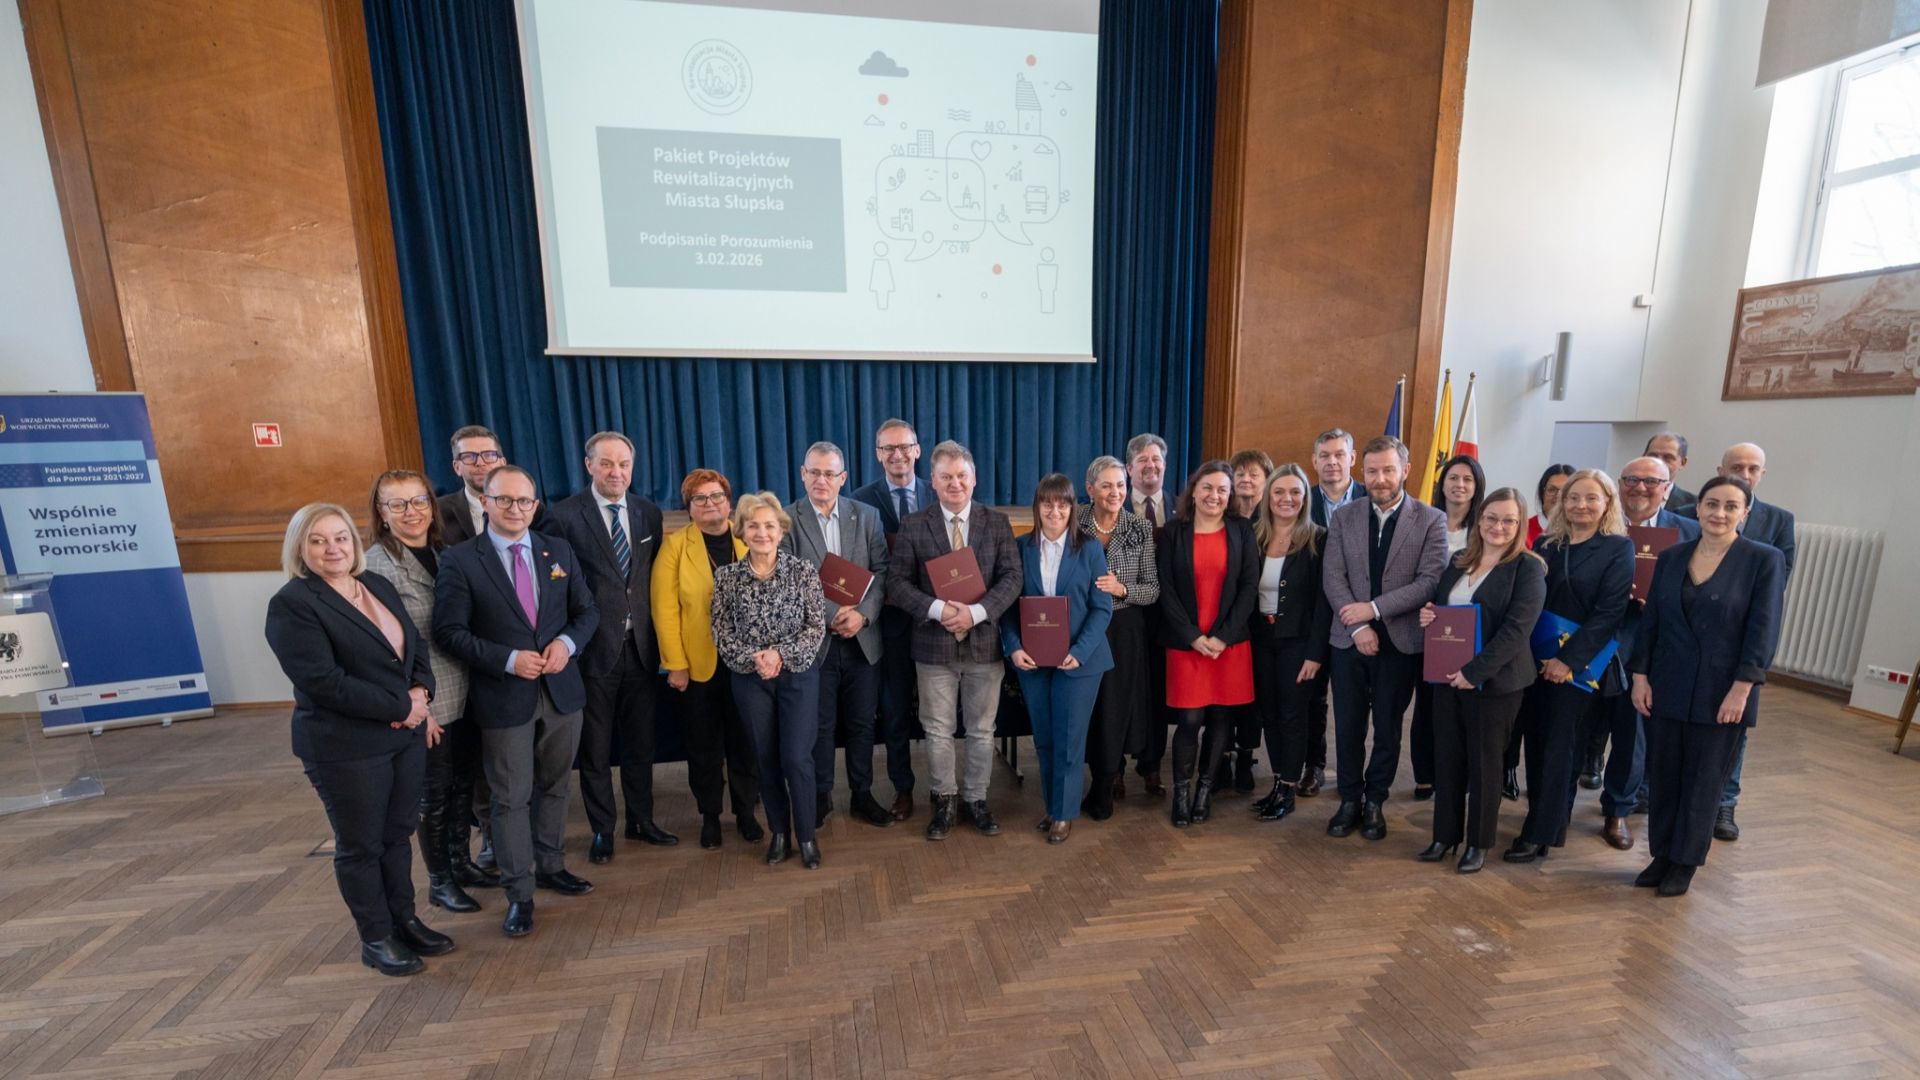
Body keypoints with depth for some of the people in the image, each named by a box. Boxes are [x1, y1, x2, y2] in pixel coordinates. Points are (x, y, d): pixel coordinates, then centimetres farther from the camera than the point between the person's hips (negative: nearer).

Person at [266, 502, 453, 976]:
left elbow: (415, 646, 11)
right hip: (346, 747, -6)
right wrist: (399, 708, -16)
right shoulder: (292, 604, -14)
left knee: (398, 833, 17)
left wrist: (421, 692, -8)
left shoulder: (378, 585, 7)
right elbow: (325, 682, -20)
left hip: (406, 735, 6)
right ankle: (376, 938, 28)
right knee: (360, 845, 11)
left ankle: (405, 919, 34)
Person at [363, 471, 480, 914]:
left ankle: (460, 862, 37)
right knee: (434, 794, 9)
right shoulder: (376, 565, -12)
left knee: (464, 784, 18)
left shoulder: (444, 553, 6)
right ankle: (439, 881, 29)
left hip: (467, 694, 6)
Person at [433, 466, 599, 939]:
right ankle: (519, 895, 21)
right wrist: (508, 660, -19)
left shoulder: (558, 550, 4)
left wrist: (566, 643, -12)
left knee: (554, 786, 17)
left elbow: (587, 610, 6)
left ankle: (550, 867, 36)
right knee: (512, 797, 6)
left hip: (561, 689, 4)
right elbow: (450, 631, -9)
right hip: (504, 697, -3)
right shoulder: (459, 559, -6)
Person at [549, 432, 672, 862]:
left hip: (641, 645, 4)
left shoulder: (649, 513, 5)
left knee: (640, 741, 16)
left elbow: (653, 578, 8)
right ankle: (602, 829, 29)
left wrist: (657, 634, 3)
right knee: (595, 746, 11)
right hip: (594, 647, -4)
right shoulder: (565, 514, -8)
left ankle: (641, 819, 34)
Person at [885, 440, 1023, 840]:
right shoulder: (913, 525, 0)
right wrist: (937, 609, -20)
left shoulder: (997, 522, 2)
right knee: (938, 731, 11)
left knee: (982, 731, 13)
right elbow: (897, 582, -5)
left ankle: (975, 799, 32)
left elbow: (1012, 578, -5)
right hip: (934, 645, 0)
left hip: (984, 643, 1)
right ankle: (945, 801, 31)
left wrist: (976, 612, -19)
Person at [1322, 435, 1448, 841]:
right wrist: (1358, 626, -13)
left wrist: (1375, 609, -17)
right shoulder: (1343, 517, 3)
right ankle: (1350, 800, 26)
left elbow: (1430, 581, -11)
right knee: (1348, 727, 9)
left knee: (1387, 728, 12)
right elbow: (1333, 578, -3)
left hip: (1400, 641, -1)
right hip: (1350, 639, 2)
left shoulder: (1431, 520, -3)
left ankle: (1374, 802, 28)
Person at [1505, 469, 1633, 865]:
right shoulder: (1545, 543, 7)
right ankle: (1550, 820, 24)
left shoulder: (1618, 548, -4)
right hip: (1537, 659, 4)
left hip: (1580, 663, -4)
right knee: (1536, 743, 9)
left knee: (1560, 748, 2)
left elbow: (1609, 611, -12)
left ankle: (1539, 835, 10)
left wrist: (1569, 659, -17)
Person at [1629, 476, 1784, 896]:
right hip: (1666, 687, 3)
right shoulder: (1671, 557, 4)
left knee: (1703, 781, 8)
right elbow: (1650, 621, 6)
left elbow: (1763, 630, -8)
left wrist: (1741, 689, -14)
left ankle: (1685, 862, 23)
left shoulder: (1765, 560, -5)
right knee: (1662, 776, 10)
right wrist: (1640, 676, 1)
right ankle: (1661, 855, 25)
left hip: (1721, 691, -3)